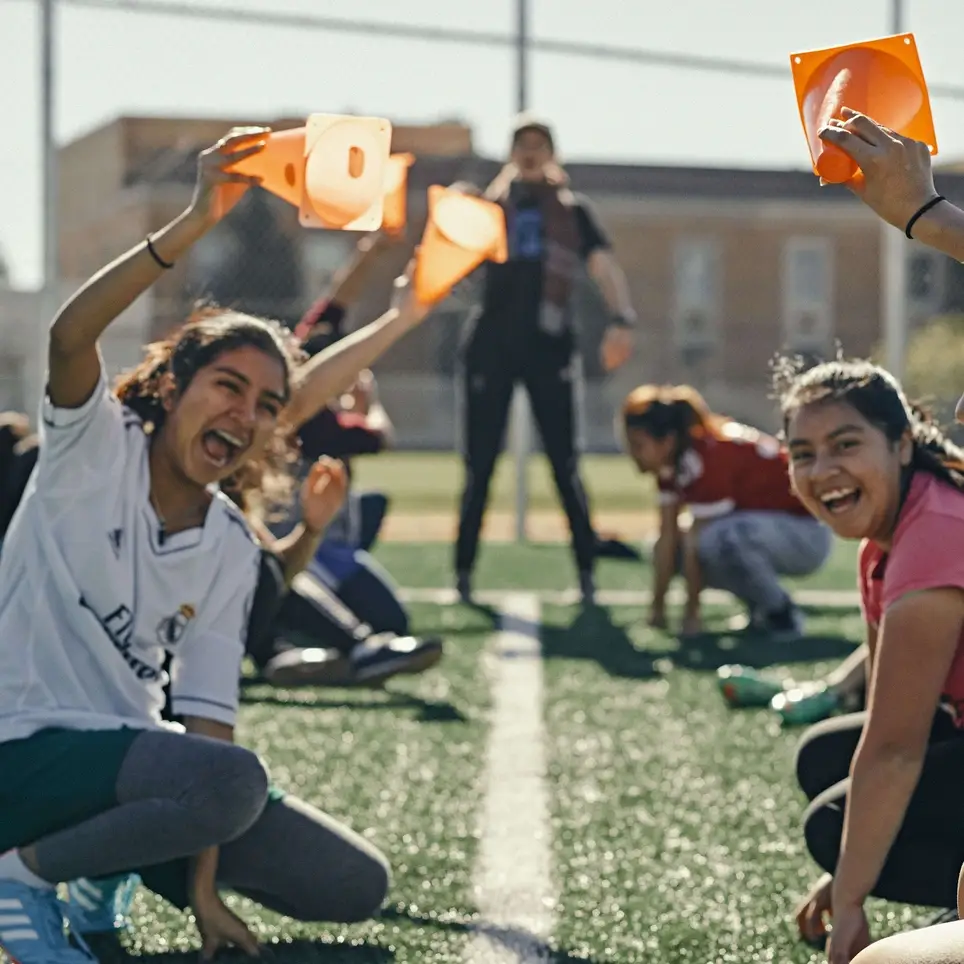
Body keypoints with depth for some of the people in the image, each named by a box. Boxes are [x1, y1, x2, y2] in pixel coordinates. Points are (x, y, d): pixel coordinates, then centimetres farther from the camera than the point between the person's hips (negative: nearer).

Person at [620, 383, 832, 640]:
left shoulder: (711, 457, -28)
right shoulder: (671, 458, -1)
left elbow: (697, 542, -26)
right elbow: (667, 535, -2)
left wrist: (691, 614, -21)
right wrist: (657, 608, -5)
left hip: (806, 533, -10)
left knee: (720, 540, -36)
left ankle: (782, 616, -14)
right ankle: (760, 609, 10)